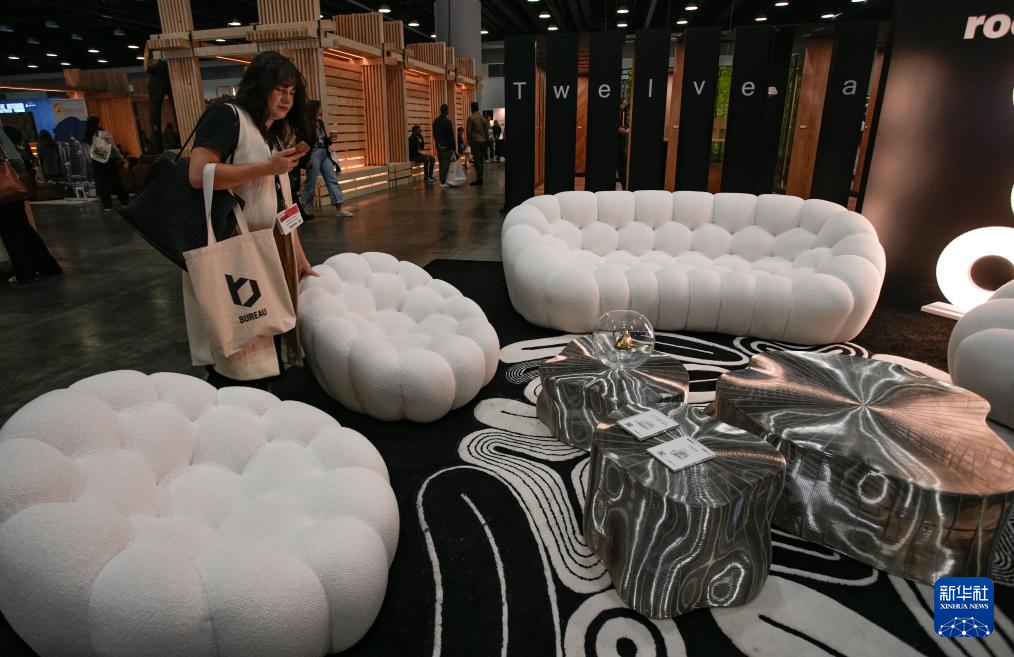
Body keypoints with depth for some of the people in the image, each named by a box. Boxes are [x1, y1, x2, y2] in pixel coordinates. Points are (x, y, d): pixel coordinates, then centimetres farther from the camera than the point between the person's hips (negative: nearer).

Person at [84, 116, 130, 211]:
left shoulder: (87, 138, 1)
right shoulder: (105, 135, -10)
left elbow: (89, 153, 3)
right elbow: (114, 148, -8)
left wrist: (93, 161, 14)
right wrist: (121, 158, 5)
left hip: (96, 163, 3)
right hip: (109, 161, -3)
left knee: (102, 184, 5)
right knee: (116, 182, 7)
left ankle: (107, 205, 4)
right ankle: (125, 201, 14)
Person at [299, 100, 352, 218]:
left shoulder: (320, 123, 13)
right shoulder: (306, 123, -8)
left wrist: (329, 139, -1)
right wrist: (307, 158, -17)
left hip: (324, 153, 8)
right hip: (314, 153, -7)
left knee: (333, 180, 1)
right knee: (311, 183, -2)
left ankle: (339, 209, -1)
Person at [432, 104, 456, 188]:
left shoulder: (436, 121, 7)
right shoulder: (447, 121, -14)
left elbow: (434, 134, 14)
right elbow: (451, 135, -14)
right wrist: (453, 147, -8)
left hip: (439, 146, 7)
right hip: (446, 146, -7)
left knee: (441, 164, 13)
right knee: (446, 164, -4)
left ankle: (442, 180, 18)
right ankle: (443, 182, -4)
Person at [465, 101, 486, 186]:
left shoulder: (471, 117, -8)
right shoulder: (483, 117, 9)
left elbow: (468, 130, -9)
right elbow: (486, 130, 12)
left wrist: (469, 141, 0)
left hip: (475, 141, -6)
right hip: (483, 141, 6)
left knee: (477, 160, -7)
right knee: (481, 160, 9)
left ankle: (479, 179, -11)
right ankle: (480, 178, 12)